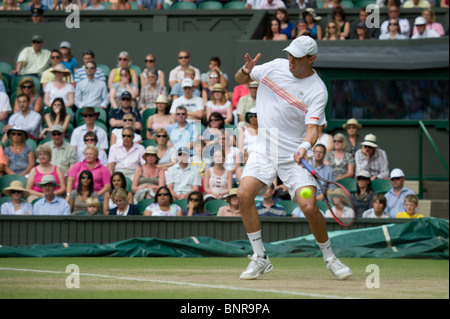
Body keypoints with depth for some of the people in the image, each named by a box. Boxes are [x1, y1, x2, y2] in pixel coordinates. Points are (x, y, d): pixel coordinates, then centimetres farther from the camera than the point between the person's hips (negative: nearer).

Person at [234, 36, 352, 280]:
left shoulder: (317, 91, -12)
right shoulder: (276, 67, 2)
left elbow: (313, 127, -21)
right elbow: (239, 80, 14)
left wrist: (305, 146, -43)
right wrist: (246, 70, -10)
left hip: (294, 155, -4)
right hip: (264, 149, 4)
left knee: (309, 207, -17)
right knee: (244, 194, -17)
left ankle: (329, 257, 9)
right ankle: (260, 258, -4)